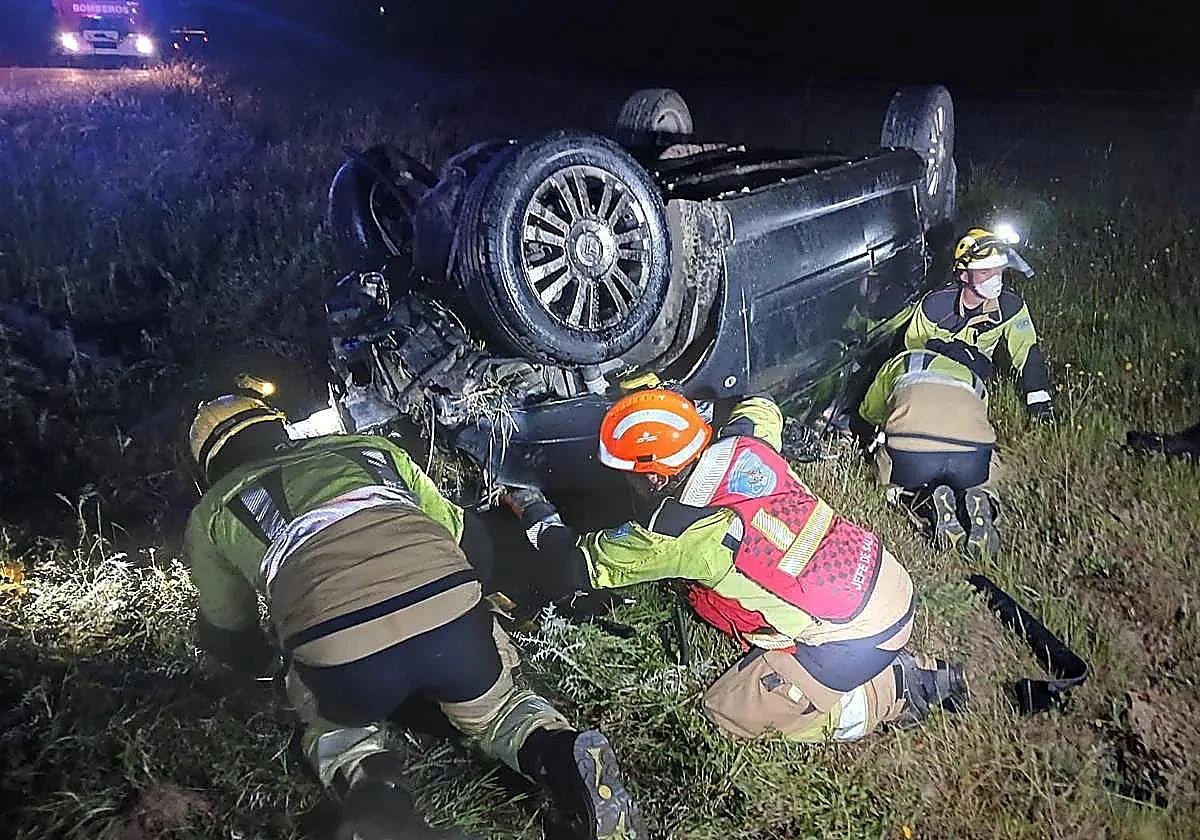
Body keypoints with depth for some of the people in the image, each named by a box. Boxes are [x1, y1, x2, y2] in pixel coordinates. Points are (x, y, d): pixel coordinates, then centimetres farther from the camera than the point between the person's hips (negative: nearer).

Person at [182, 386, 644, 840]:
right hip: (455, 612, 2)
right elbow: (469, 540, 34)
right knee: (496, 708, 31)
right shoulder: (372, 448, 32)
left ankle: (368, 788, 2)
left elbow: (227, 636, 38)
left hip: (338, 654, -1)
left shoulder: (211, 515, 27)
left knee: (335, 726, 33)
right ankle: (556, 755, 1)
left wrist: (261, 658, 59)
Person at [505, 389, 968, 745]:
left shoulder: (673, 535, -16)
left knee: (729, 709, 6)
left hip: (847, 640, -8)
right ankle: (902, 666, 16)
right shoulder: (746, 444, -1)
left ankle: (894, 693, 4)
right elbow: (762, 408, 26)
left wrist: (535, 513, 17)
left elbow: (584, 562, 0)